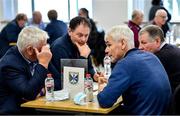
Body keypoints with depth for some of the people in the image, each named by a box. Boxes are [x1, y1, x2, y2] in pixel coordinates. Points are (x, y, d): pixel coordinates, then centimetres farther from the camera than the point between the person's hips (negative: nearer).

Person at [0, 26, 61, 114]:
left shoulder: (37, 58, -2)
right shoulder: (10, 63, -18)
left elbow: (58, 82, 2)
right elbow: (29, 93, -27)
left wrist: (40, 90, -15)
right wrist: (43, 64, -26)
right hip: (15, 111, -5)